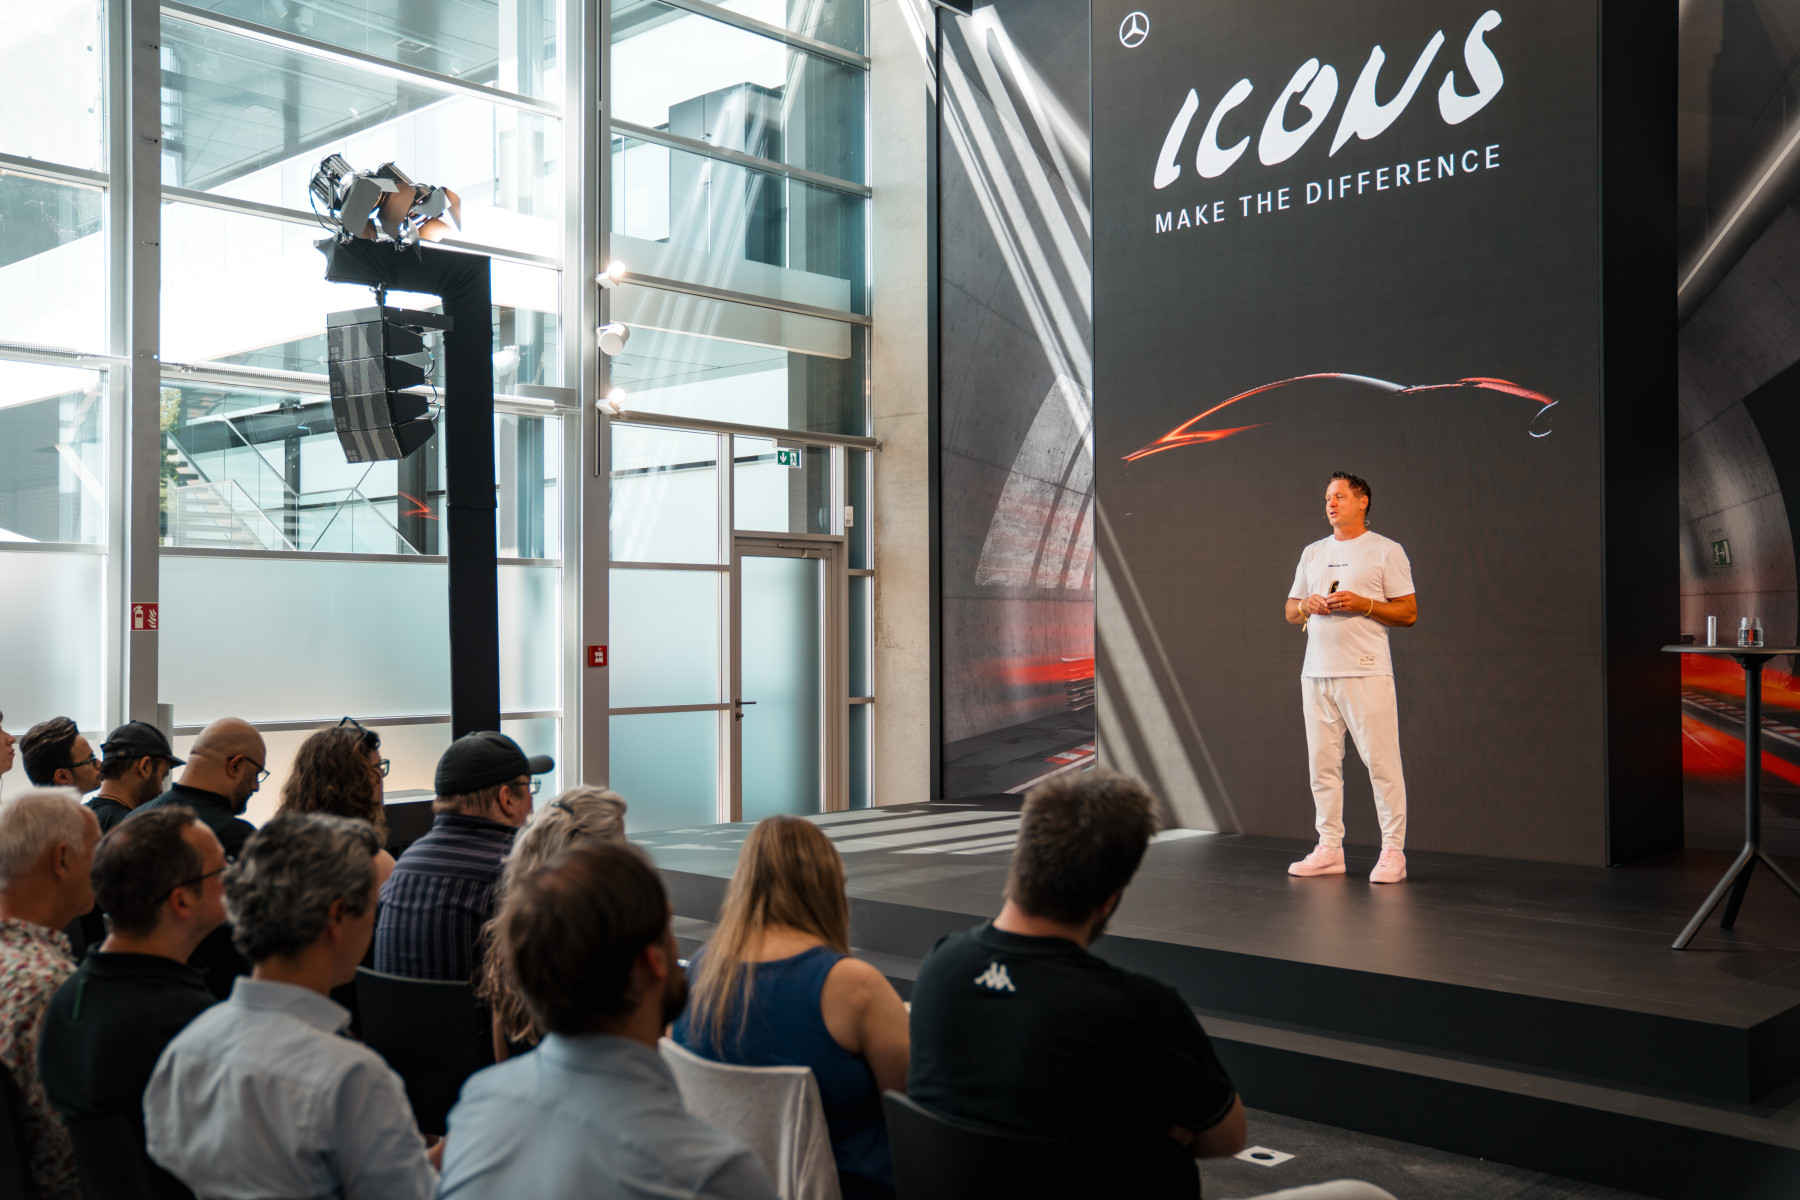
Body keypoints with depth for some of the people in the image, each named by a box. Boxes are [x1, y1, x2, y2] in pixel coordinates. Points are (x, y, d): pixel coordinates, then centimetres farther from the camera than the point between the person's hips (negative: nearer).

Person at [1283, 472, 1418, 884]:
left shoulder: (1386, 551, 2)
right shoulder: (1312, 553, 18)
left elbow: (1408, 613, -2)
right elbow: (1290, 611, 21)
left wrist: (1362, 604, -14)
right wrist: (1307, 605, -1)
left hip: (1366, 674, -6)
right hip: (1316, 672, 6)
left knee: (1381, 761, -7)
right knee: (1322, 762, 7)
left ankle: (1393, 851, -1)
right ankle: (1329, 849, 14)